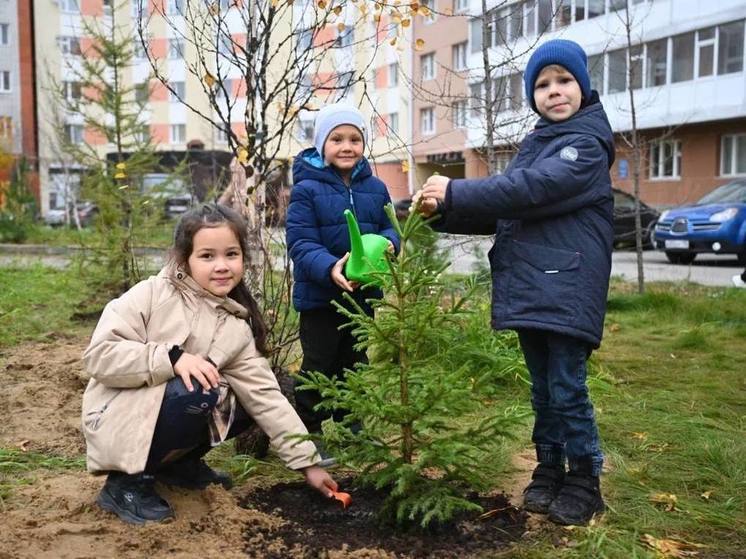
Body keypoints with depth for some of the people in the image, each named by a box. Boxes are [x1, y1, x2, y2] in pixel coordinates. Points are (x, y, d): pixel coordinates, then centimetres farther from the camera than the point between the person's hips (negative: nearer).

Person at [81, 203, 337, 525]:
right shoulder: (153, 294, -13)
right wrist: (172, 358, -30)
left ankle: (178, 463, 12)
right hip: (118, 419, -6)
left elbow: (265, 397, -2)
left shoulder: (236, 329, -1)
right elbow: (99, 354, -19)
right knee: (198, 393, -30)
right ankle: (126, 482, -10)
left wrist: (307, 462, -5)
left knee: (245, 403, -9)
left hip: (172, 412, 6)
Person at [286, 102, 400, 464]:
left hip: (363, 293, 5)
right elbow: (300, 243, -17)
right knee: (319, 366, 4)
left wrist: (387, 244, -16)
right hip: (319, 295, -5)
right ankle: (309, 435, 18)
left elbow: (388, 229, 9)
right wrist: (330, 268, -34)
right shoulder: (307, 189, -12)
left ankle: (349, 430, 34)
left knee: (355, 364, 18)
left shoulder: (375, 188, 3)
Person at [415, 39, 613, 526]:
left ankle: (584, 482, 15)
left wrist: (454, 192, -22)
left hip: (568, 290, -7)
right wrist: (444, 211, -4)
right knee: (543, 388, 15)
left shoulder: (587, 143, -8)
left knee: (567, 390, -2)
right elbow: (504, 211, 11)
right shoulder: (534, 144, 17)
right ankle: (549, 471, 28)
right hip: (529, 289, 7)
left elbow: (531, 189, -23)